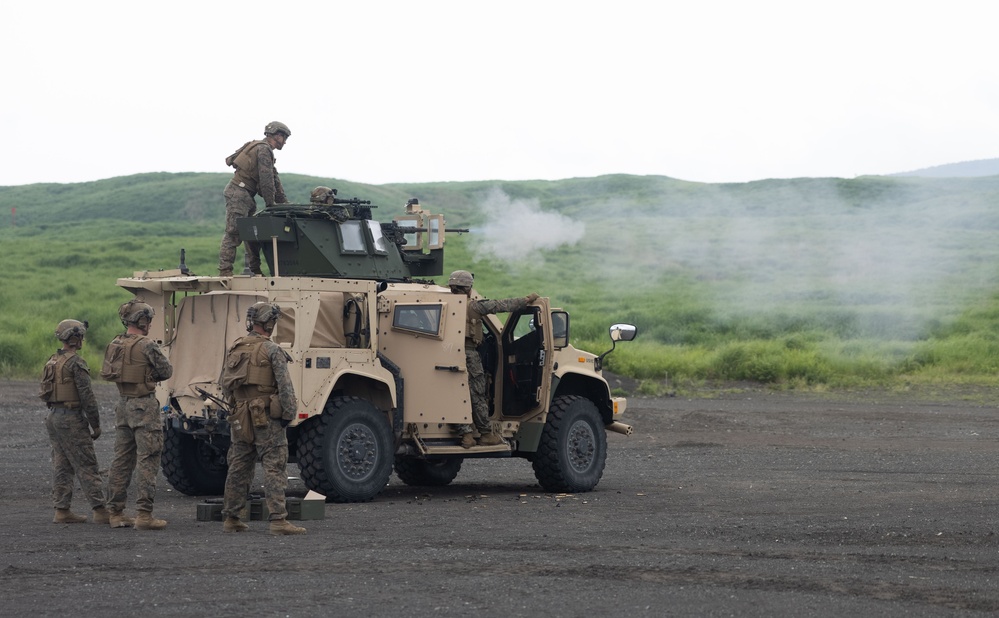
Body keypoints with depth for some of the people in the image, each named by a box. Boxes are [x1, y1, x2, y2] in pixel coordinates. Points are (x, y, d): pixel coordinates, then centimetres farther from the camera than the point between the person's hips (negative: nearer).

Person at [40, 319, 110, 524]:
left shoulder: (53, 362, 14)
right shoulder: (76, 363, -14)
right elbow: (87, 396, -17)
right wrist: (96, 425, -10)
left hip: (53, 417, 9)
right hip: (71, 419, -9)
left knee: (61, 466, 10)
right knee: (87, 467, -8)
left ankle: (62, 511, 9)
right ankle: (100, 510, -10)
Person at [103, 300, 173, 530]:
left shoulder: (114, 345, 7)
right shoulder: (146, 346, -15)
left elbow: (107, 373, 13)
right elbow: (166, 371, -8)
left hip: (123, 404, 7)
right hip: (144, 406, -7)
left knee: (121, 460, 12)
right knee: (147, 460, -5)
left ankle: (116, 512, 15)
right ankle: (144, 514, -8)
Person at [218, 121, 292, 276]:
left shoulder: (265, 150, 23)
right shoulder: (264, 149, -10)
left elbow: (274, 181, 23)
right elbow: (266, 180, -14)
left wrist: (284, 203, 18)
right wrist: (270, 204, -10)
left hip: (246, 196, 11)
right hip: (238, 193, -11)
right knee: (233, 233, -15)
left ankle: (254, 270, 13)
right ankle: (225, 271, -21)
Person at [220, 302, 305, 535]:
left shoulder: (234, 349, 11)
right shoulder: (271, 350, -9)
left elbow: (224, 384, 15)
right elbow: (284, 385, -13)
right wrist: (289, 412, -6)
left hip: (240, 418, 7)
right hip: (267, 417, -7)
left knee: (238, 468, 13)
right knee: (274, 467, -7)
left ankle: (230, 518, 17)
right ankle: (278, 520, -13)